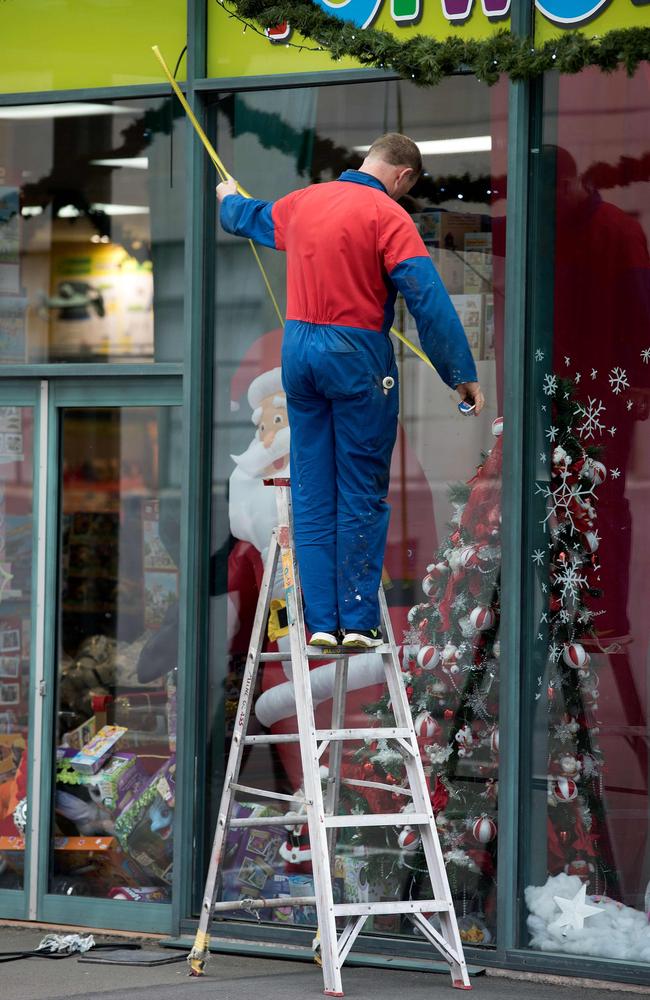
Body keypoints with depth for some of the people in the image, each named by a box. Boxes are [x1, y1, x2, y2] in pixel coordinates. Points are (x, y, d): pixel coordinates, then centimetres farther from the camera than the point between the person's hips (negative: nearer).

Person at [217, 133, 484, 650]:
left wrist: (229, 200, 56)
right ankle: (358, 620, 0)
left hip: (299, 347, 6)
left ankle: (321, 620, 7)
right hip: (357, 355, -6)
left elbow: (248, 218, 31)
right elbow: (429, 300, -17)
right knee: (362, 494, 1)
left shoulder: (304, 201, 9)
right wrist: (462, 375, -14)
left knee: (312, 492, 9)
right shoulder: (388, 216, -11)